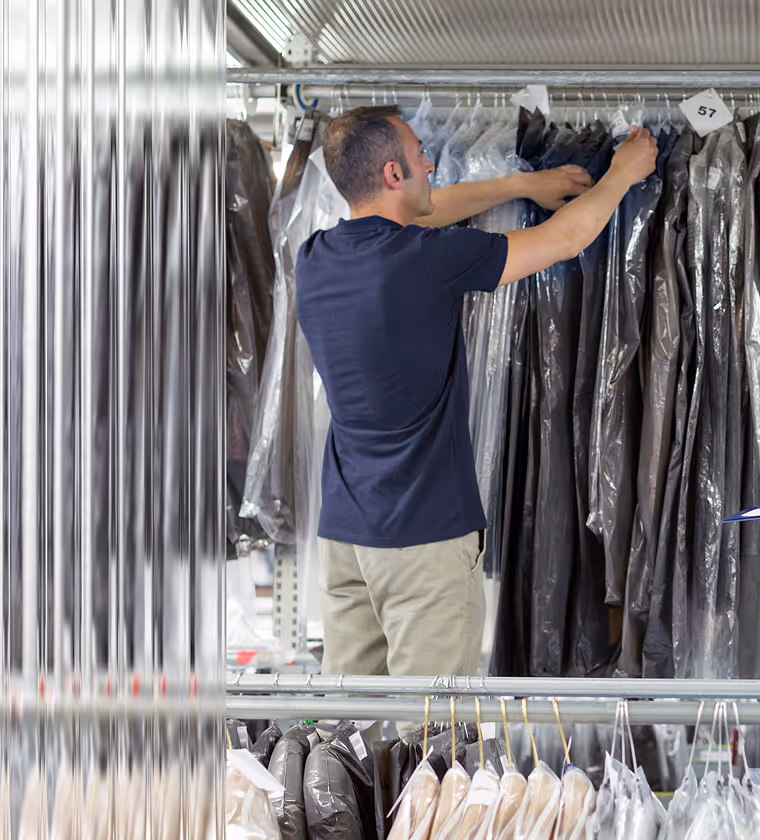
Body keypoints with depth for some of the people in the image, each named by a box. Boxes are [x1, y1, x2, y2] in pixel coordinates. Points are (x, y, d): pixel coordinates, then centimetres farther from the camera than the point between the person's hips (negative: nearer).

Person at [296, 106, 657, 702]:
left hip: (342, 529, 7)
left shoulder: (315, 259, 3)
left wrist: (523, 184, 28)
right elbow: (566, 239, -3)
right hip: (426, 533, -7)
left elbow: (413, 217, 23)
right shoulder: (428, 260, -17)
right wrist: (625, 172, 15)